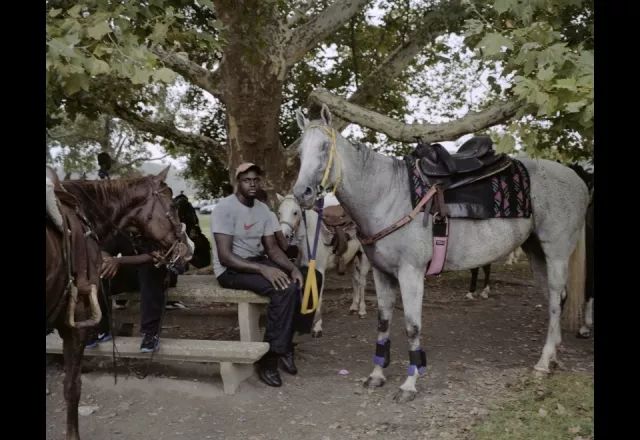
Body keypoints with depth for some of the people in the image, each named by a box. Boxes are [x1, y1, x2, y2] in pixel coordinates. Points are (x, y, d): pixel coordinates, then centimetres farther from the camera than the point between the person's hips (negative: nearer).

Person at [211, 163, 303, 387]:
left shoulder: (263, 209, 6)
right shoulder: (225, 208, -16)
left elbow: (272, 247, 6)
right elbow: (225, 256, -24)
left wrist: (292, 267, -14)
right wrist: (263, 269, -33)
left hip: (258, 262, 7)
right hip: (230, 269, -7)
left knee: (295, 281, -15)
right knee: (282, 288, -27)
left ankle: (281, 349, -4)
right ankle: (270, 355, -15)